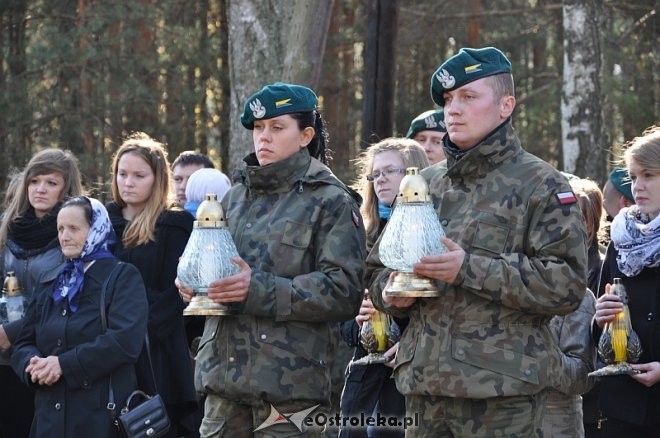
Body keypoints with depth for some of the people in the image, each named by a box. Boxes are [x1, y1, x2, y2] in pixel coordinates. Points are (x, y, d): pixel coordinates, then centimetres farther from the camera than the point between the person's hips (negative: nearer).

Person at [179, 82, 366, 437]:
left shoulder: (331, 202, -2)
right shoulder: (237, 196, 17)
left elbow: (344, 291, -11)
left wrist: (260, 290, -18)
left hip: (289, 382, -6)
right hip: (224, 371, 6)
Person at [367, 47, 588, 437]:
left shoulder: (540, 185, -1)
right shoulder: (425, 186, 17)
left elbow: (567, 283, -12)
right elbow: (378, 268, 24)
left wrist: (471, 269, -18)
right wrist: (392, 293, 0)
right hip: (424, 385, 6)